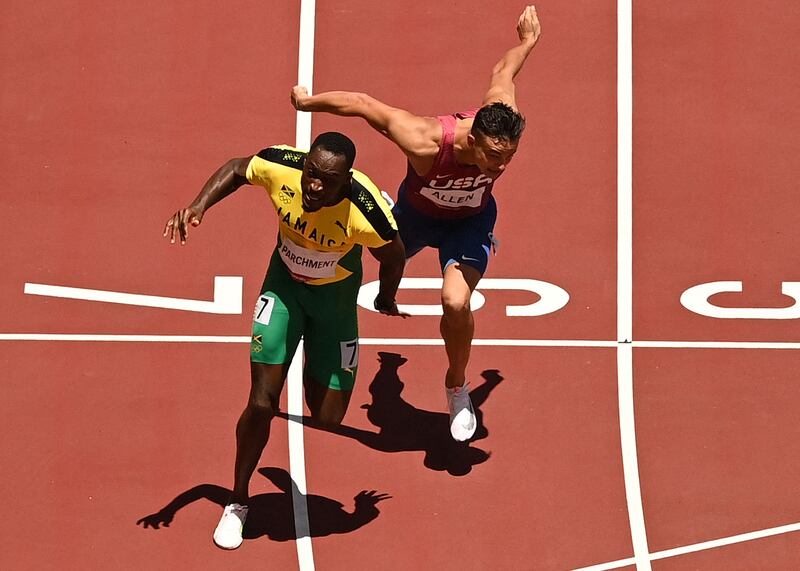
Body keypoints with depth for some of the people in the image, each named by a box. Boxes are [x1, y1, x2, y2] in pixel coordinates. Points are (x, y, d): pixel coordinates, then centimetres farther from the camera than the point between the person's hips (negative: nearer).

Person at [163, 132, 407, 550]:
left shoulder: (365, 212, -35)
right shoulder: (280, 166, -29)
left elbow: (393, 257, -13)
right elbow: (236, 169, -5)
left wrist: (385, 300, 5)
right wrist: (198, 206, -19)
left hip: (335, 294, -1)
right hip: (284, 282, 1)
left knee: (327, 417, 0)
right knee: (262, 402, -6)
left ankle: (315, 370, 38)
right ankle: (238, 503, 15)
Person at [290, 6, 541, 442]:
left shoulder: (503, 125, -35)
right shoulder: (425, 143, -46)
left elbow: (500, 73, -13)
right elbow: (360, 103, -33)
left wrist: (526, 42, 8)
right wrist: (307, 102, -17)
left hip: (470, 219, 0)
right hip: (416, 214, 0)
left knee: (456, 302, -25)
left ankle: (457, 387, 5)